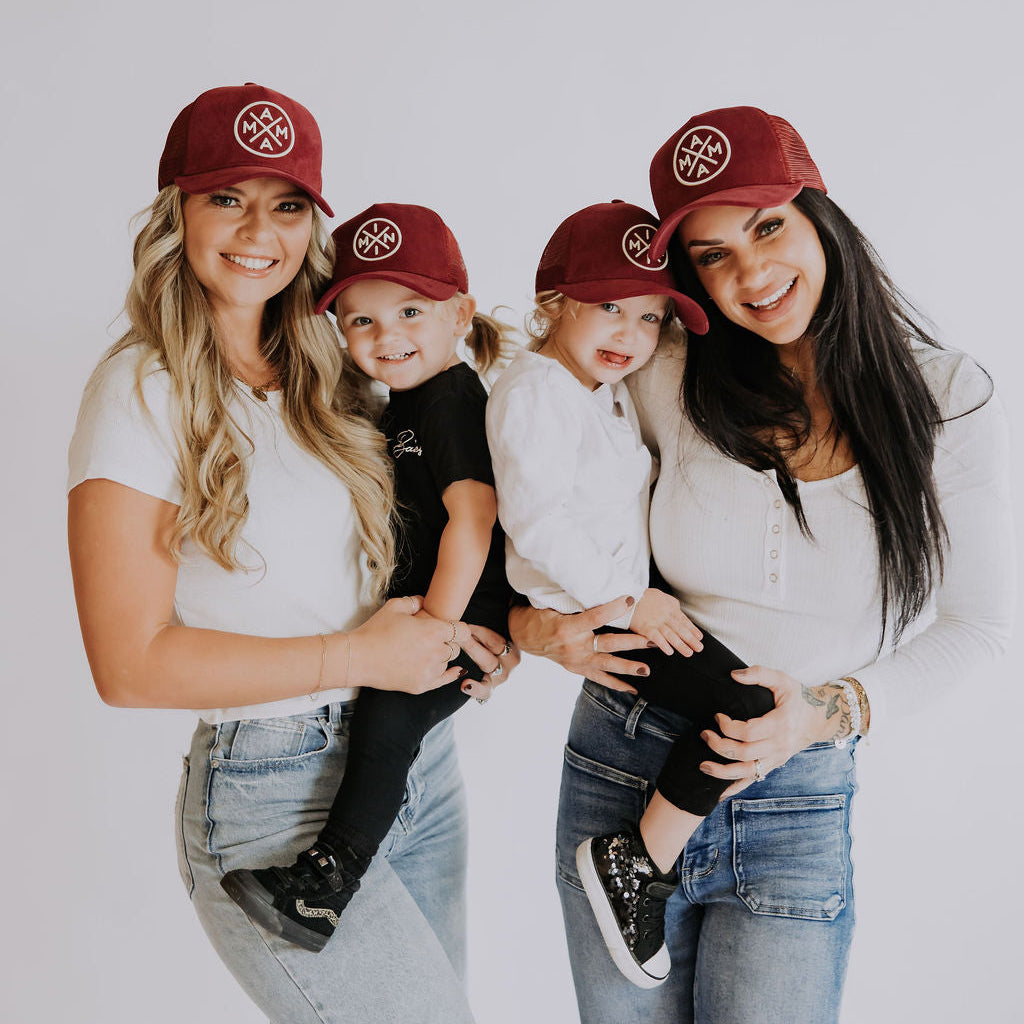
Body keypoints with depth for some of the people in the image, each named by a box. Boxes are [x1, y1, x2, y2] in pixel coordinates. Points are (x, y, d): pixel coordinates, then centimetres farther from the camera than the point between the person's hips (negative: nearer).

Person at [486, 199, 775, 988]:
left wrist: (639, 594, 11)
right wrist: (626, 600, -20)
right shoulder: (536, 390, -16)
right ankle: (638, 860, -5)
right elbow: (536, 519, -23)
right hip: (584, 610, -10)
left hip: (629, 591, 10)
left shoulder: (610, 389, 15)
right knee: (749, 702, -16)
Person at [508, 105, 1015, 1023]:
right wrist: (529, 620, -10)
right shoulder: (669, 381, -8)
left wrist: (831, 710, -13)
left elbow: (979, 621, 0)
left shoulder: (949, 400, -8)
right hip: (623, 772, 1)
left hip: (800, 808, -1)